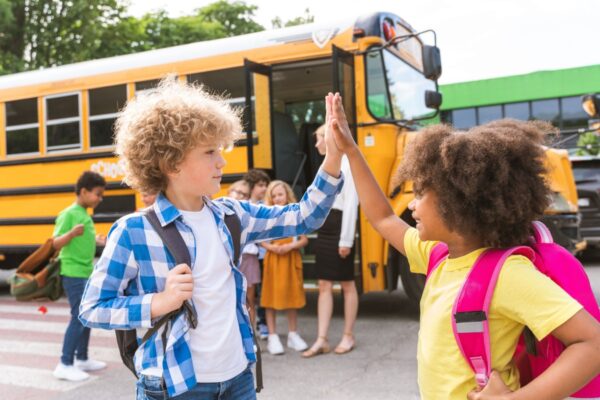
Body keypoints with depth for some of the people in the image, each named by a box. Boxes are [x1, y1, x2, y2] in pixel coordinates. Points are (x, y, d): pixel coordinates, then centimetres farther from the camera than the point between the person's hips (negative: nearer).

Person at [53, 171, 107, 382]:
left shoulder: (85, 215, 11)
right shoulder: (68, 214, -14)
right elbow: (56, 244, -20)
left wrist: (96, 241, 25)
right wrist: (72, 232, -36)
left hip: (87, 274, 9)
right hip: (74, 275, -9)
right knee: (78, 318, -7)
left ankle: (82, 359, 26)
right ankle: (65, 365, 1)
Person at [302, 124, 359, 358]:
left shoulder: (346, 164, -11)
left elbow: (351, 204, -16)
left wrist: (346, 239, -19)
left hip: (340, 227, -9)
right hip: (324, 228, 9)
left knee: (347, 285, 5)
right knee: (324, 286, 7)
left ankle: (348, 337, 18)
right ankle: (321, 340, 11)